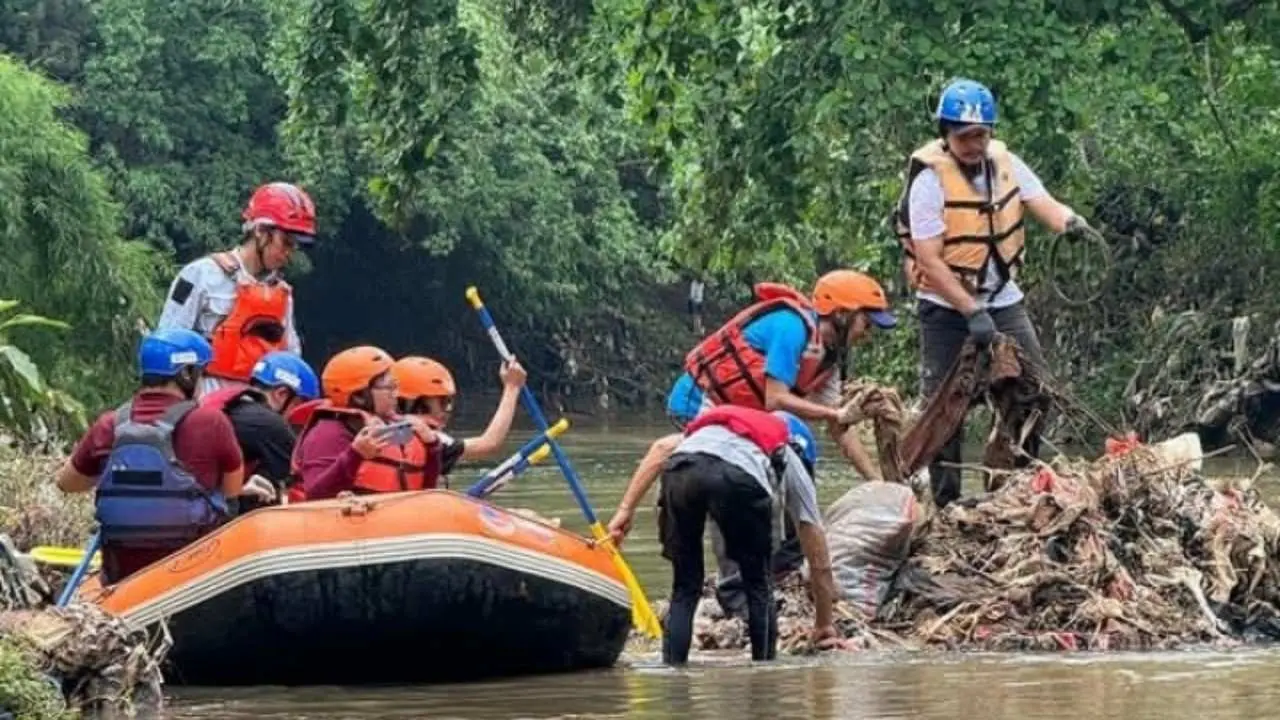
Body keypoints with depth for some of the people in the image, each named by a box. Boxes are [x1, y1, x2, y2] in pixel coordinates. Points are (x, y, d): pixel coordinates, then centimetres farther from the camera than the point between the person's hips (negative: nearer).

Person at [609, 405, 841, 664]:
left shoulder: (711, 423, 46)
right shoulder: (790, 461, 39)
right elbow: (819, 563, 41)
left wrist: (625, 509, 19)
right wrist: (824, 626, 51)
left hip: (681, 467, 2)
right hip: (741, 478, -2)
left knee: (685, 588, 20)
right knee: (759, 585, 22)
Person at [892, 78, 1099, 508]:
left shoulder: (1005, 164, 0)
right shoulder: (930, 178, -17)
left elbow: (1044, 204, -10)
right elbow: (929, 259, -21)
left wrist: (1070, 222, -34)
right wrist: (971, 313, -24)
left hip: (1002, 299, 5)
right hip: (946, 305, -5)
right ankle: (946, 501, 7)